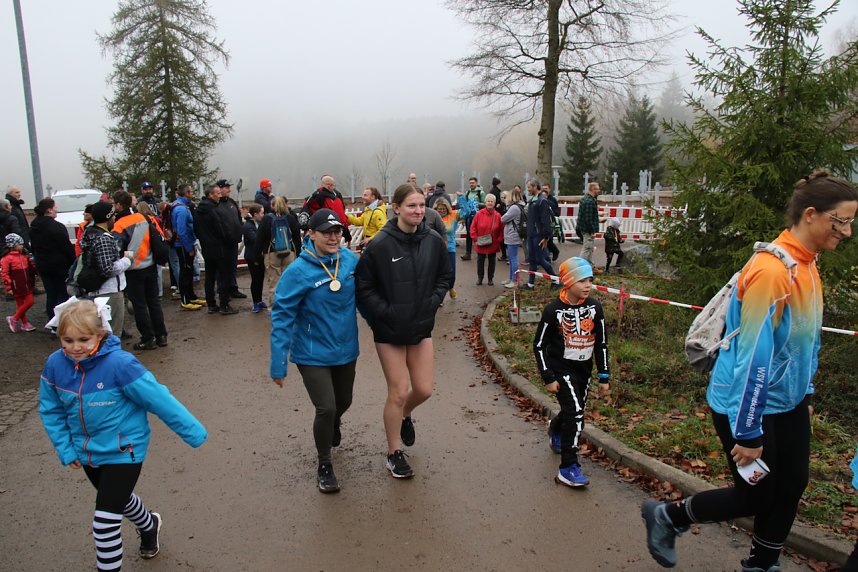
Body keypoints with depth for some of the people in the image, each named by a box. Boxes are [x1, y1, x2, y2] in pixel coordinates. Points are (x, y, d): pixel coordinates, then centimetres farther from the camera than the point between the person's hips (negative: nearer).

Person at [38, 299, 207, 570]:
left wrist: (193, 432, -17)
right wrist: (65, 450, -1)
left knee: (105, 521, -6)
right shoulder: (55, 365, -13)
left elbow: (159, 399, -23)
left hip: (123, 451, -6)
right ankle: (149, 525, 61)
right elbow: (50, 410, 2)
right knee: (119, 498, 30)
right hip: (86, 452, 7)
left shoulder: (120, 364, -29)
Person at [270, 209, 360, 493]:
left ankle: (333, 425, 59)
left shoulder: (350, 259, -9)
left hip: (346, 349, 5)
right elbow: (282, 316, -18)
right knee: (326, 408, -10)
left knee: (343, 402, 21)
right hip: (313, 354, -5)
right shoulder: (298, 271, -21)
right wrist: (278, 363, -18)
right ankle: (324, 465, 18)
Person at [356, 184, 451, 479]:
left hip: (421, 327, 4)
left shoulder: (433, 241, -5)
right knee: (398, 392, 3)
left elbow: (444, 277, 10)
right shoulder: (380, 244, -17)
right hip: (389, 331, -4)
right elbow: (364, 287, -9)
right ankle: (395, 453, 24)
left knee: (424, 389, 8)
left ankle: (403, 415, 44)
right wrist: (385, 312, -16)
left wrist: (432, 302, -4)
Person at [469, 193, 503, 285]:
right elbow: (473, 228, -3)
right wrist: (475, 239, -6)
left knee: (492, 262, 11)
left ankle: (491, 279, 24)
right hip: (481, 244, 0)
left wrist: (499, 240, -5)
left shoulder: (497, 215, -5)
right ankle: (479, 278, 24)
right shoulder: (479, 214, -7)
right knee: (480, 261, 10)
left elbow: (501, 230, 1)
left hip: (493, 244, 1)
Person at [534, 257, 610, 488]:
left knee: (574, 412, 17)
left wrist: (604, 377, 6)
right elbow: (539, 345, -8)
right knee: (575, 413, -17)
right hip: (560, 369, -5)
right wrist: (548, 378, -10)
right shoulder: (554, 310, -14)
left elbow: (601, 343, 6)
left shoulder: (594, 307, -2)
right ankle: (568, 469, -8)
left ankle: (555, 430, 53)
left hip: (584, 370, 5)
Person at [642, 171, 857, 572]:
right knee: (755, 497, 5)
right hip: (748, 404, -9)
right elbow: (753, 356, -27)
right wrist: (748, 434, -23)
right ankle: (666, 517, 26)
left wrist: (805, 392, 21)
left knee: (790, 488, 16)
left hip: (788, 404, 9)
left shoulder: (807, 265, 4)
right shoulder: (772, 270, -27)